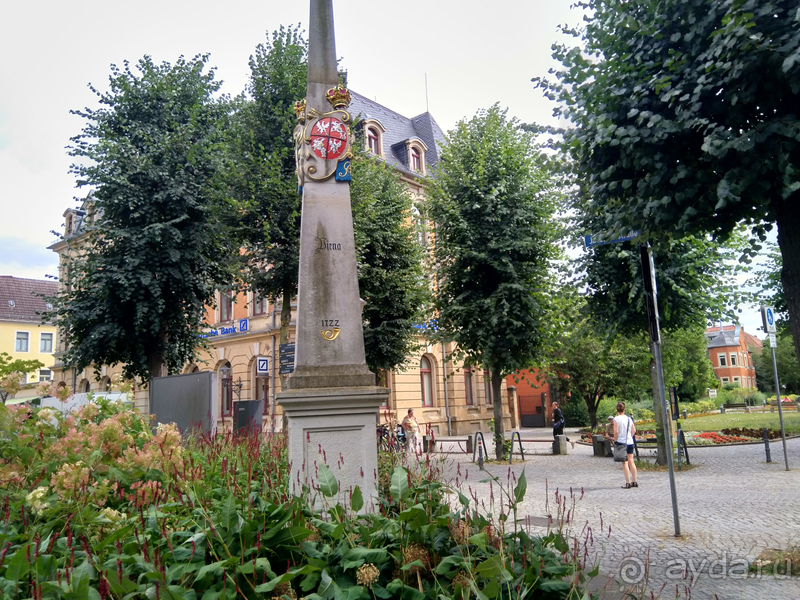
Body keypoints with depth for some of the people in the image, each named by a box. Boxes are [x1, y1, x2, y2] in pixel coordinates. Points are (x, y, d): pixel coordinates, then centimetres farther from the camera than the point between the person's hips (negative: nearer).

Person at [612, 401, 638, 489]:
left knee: (625, 463, -2)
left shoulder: (616, 419, -10)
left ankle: (628, 483, -2)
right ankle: (634, 482, 15)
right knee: (631, 462, 10)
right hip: (630, 442, 5)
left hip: (621, 442, -5)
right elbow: (634, 430, 8)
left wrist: (615, 441, -4)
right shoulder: (629, 418, 7)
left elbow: (616, 432, -15)